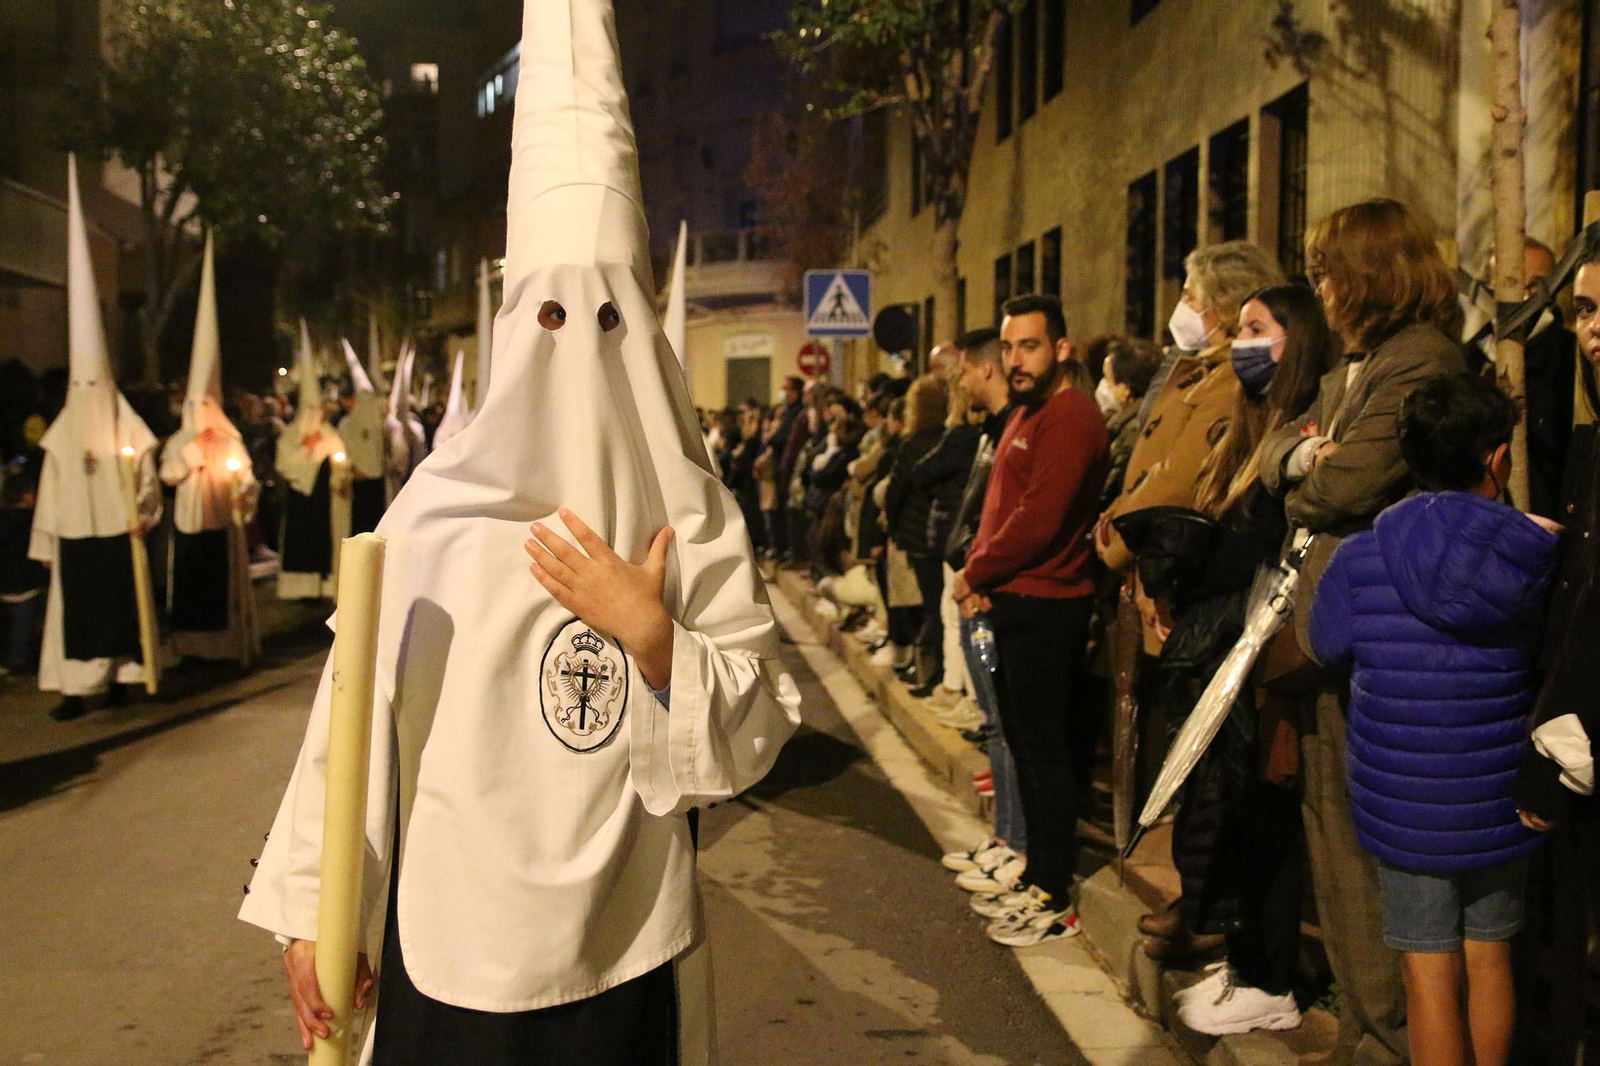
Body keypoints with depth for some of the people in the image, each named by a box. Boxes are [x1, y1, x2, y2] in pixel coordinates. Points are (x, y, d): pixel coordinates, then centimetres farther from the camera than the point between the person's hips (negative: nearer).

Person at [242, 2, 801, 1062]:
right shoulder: (438, 505, -5)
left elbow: (758, 733, -6)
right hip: (444, 945, 0)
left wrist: (652, 634, -21)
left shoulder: (694, 514, -4)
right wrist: (312, 911, -1)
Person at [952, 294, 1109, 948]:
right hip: (1011, 601, 10)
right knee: (1026, 745, 16)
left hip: (1046, 606, -10)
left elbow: (1038, 520, -22)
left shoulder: (1070, 416, -14)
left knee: (1046, 750, -3)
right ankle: (1036, 876, 28)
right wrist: (979, 577, 4)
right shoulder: (1026, 415, 18)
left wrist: (976, 573, -10)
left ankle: (1054, 902, 6)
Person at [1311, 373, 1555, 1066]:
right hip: (1498, 801, 2)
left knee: (1429, 970, 8)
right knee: (1489, 959, 17)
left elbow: (1326, 645, 3)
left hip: (1404, 806, -1)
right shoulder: (1539, 559, -9)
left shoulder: (1358, 560, -12)